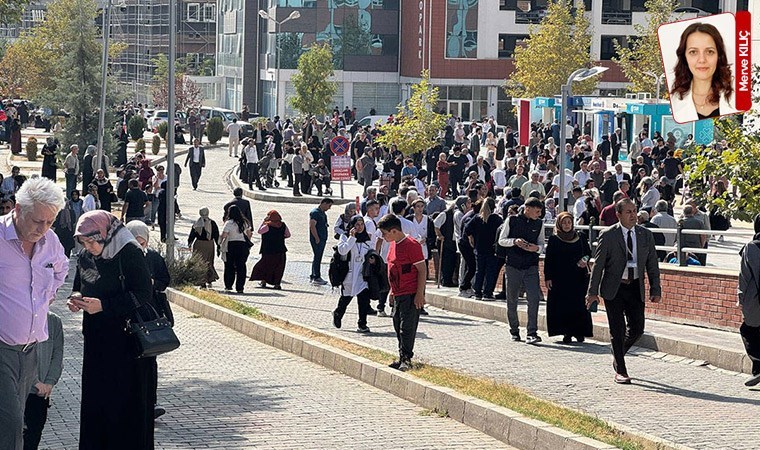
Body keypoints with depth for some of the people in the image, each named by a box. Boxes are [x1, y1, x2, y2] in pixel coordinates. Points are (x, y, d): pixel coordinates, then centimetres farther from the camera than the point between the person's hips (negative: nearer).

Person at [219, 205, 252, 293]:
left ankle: (228, 285, 14)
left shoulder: (229, 223, -10)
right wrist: (248, 245, 25)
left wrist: (220, 243, 0)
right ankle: (240, 288, 1)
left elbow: (223, 235, -15)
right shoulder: (245, 222, 6)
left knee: (229, 266, 10)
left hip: (231, 246, -3)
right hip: (243, 245, 3)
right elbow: (249, 234, 14)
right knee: (241, 266, 4)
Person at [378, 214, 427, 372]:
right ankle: (403, 359, 19)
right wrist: (392, 291, 21)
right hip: (398, 294, 9)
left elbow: (422, 270, -16)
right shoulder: (393, 244, 12)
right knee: (399, 327, 12)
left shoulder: (412, 245, -16)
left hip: (411, 295, -9)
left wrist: (420, 294, -18)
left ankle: (406, 359, -5)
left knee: (407, 328, -8)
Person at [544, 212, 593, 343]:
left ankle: (579, 332, 3)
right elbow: (548, 260, 1)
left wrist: (585, 259, -7)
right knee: (562, 306, -5)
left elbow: (588, 252, 16)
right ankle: (567, 333, -1)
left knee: (579, 305, -4)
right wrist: (548, 277, -6)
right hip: (560, 278, -1)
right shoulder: (553, 239, 3)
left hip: (578, 278, 2)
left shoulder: (580, 238, 9)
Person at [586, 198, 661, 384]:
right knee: (617, 330, -2)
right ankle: (620, 370, 7)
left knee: (637, 329, 3)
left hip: (635, 287, 3)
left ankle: (618, 355, 30)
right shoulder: (608, 236, -6)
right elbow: (598, 265, -5)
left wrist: (655, 290, 2)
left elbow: (652, 264, 8)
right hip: (614, 289, -3)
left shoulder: (646, 235, 4)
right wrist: (593, 292, -8)